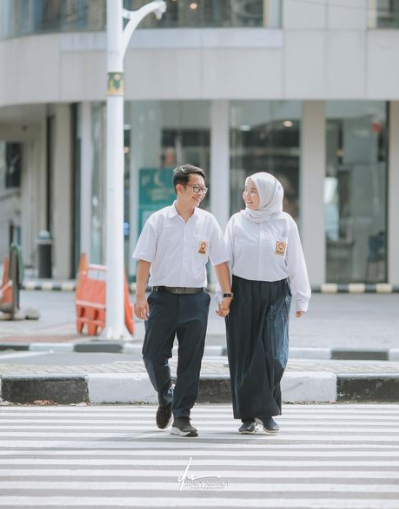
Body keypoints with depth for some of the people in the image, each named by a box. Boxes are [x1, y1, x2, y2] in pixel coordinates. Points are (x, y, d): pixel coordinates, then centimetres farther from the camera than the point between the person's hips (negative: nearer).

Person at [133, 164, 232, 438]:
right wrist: (140, 296, -10)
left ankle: (182, 417, 6)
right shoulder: (159, 220, 0)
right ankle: (166, 399, 25)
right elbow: (145, 260, -3)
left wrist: (227, 295, 4)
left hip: (195, 299, 2)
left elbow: (220, 261, 9)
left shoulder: (208, 221, 6)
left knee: (190, 360, 0)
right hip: (163, 296, -1)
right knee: (154, 355, -2)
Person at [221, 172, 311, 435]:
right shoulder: (237, 222, 4)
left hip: (275, 294, -1)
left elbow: (296, 262, 5)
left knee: (274, 354, -7)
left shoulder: (285, 223, 3)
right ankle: (248, 415, 6)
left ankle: (266, 412, 7)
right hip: (243, 293, 1)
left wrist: (301, 299, 3)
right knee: (245, 354, 0)